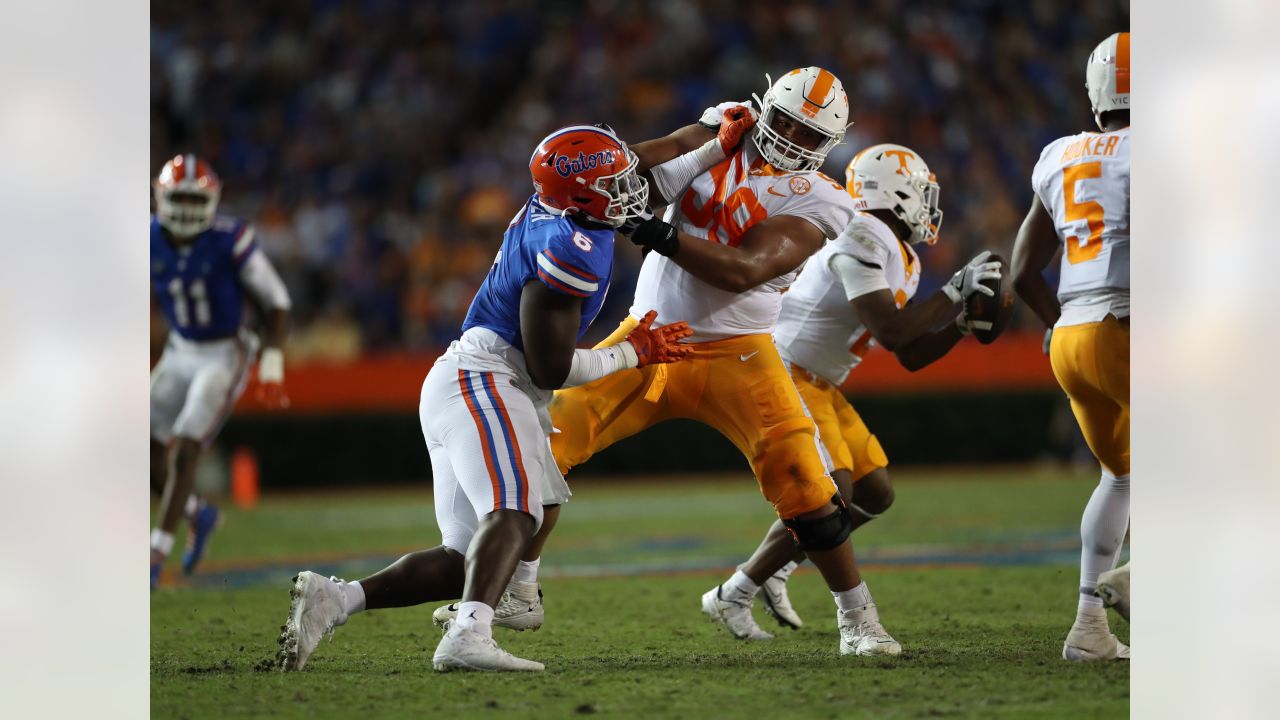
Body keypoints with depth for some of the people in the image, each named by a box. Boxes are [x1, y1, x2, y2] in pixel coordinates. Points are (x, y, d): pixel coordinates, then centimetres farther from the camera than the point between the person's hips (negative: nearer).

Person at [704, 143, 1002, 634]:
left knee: (875, 495, 8)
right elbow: (891, 333, -27)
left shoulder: (903, 261, 12)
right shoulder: (861, 244, -20)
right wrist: (954, 291, -20)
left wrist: (962, 322, 2)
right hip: (784, 375, -10)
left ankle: (773, 569, 20)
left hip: (818, 387, 10)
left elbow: (912, 357, 15)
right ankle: (735, 593, -6)